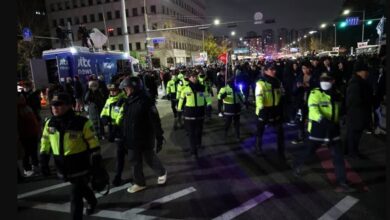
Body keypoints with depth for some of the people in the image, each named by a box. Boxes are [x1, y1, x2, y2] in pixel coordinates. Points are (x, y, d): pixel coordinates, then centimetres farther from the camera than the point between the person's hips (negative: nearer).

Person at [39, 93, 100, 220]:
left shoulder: (82, 123, -18)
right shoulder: (50, 123, -3)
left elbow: (94, 145, -12)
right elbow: (45, 143, 12)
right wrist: (44, 161, 6)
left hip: (81, 167, -6)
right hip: (63, 168, 6)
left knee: (75, 196, -5)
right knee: (81, 188, 27)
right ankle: (92, 202, 54)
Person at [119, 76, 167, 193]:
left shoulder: (145, 100, -20)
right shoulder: (128, 101, 3)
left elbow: (155, 121, -19)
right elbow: (125, 120, 12)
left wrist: (159, 138, -17)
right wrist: (124, 136, 13)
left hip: (145, 138, -6)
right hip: (132, 139, 7)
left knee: (150, 159, 12)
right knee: (135, 161, 16)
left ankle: (162, 172, 40)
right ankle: (139, 183, 34)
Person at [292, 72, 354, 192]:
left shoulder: (337, 94, 8)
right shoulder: (315, 93, -13)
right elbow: (313, 109, -26)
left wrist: (336, 122, 20)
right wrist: (323, 120, -40)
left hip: (333, 129, 5)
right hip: (318, 128, -5)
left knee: (338, 156, 4)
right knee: (309, 151, 9)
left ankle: (341, 183, 14)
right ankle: (297, 165, 37)